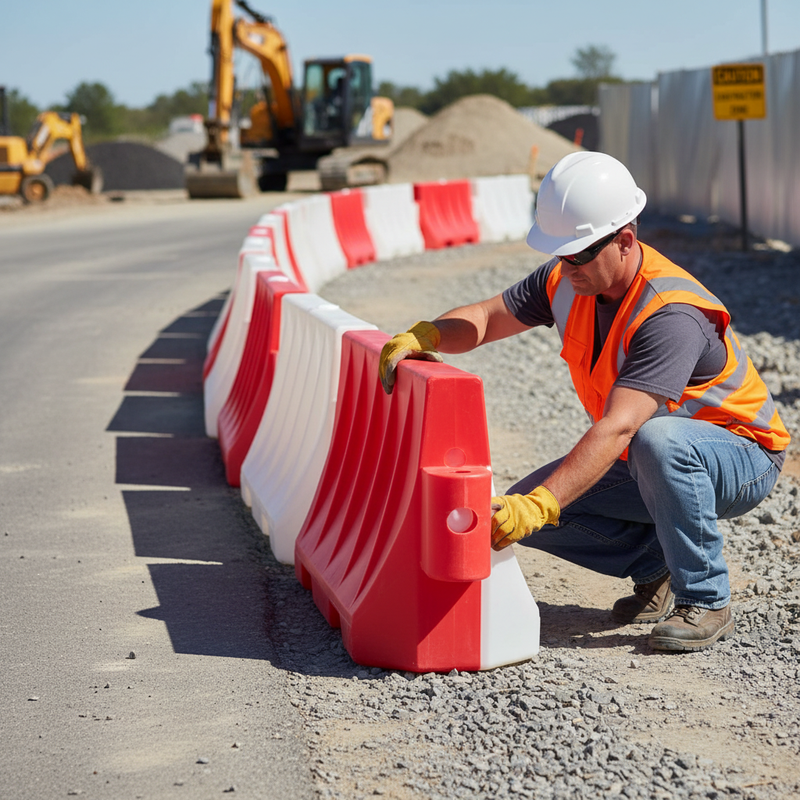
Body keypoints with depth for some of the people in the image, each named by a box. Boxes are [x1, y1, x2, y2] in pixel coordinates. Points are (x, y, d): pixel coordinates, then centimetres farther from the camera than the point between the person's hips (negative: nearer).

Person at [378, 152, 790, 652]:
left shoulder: (671, 315, -33)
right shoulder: (569, 280, -9)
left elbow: (617, 429, -41)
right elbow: (488, 317, 0)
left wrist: (540, 504, -49)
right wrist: (425, 335, -22)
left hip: (742, 458, -7)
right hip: (644, 465, 7)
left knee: (659, 440, -42)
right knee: (518, 511, -9)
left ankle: (706, 600, -22)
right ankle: (658, 568, 6)